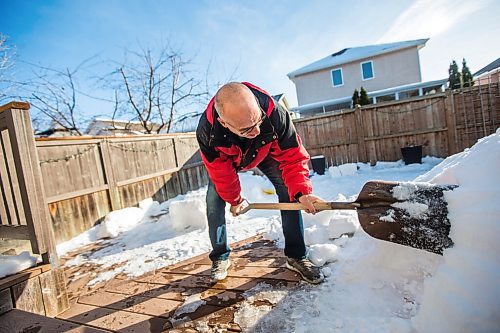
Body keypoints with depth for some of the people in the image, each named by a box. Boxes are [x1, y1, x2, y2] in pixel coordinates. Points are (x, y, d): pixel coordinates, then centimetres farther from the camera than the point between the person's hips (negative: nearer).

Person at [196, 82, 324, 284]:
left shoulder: (274, 112, -43)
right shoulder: (207, 131, -40)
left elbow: (292, 156, -30)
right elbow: (221, 173, -23)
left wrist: (301, 191, -44)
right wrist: (234, 200, -8)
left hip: (264, 153, 0)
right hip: (225, 160, 0)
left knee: (288, 191, -15)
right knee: (214, 202, -10)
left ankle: (296, 257, -1)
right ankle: (220, 258, 13)